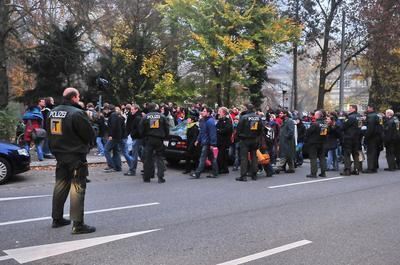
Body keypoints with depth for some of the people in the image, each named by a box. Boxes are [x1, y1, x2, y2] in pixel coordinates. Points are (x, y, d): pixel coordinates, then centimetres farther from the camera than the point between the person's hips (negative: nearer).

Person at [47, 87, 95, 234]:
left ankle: (57, 219, 26)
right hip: (76, 156, -7)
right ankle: (78, 224, -3)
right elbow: (90, 135, -14)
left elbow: (50, 132, 15)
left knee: (60, 185, 17)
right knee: (78, 188, -4)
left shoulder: (53, 112, 5)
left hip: (59, 154, 8)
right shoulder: (77, 113, -18)